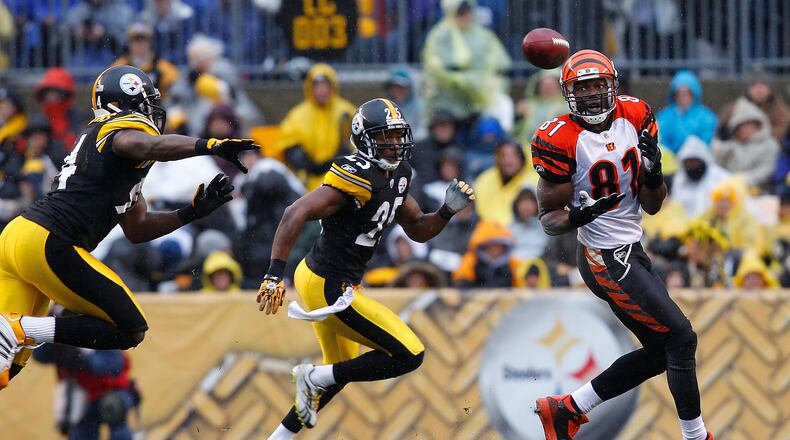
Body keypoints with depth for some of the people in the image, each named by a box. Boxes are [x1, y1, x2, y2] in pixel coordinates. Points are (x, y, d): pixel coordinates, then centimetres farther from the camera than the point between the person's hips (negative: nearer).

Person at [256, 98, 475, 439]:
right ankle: (315, 378, 0)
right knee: (409, 356, -8)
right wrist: (275, 275, -35)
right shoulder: (360, 178, -23)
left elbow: (418, 231, 16)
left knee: (342, 370, 27)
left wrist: (448, 210, -4)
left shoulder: (395, 175, 7)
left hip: (321, 280, 10)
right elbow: (296, 215, -30)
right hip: (329, 288, -10)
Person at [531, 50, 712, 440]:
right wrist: (574, 217, -32)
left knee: (660, 352, 12)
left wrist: (653, 170, -15)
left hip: (631, 251, 8)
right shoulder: (560, 140, -16)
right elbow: (548, 219, -11)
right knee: (680, 337, -10)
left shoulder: (635, 117, 1)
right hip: (606, 260, -8)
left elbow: (652, 206, 5)